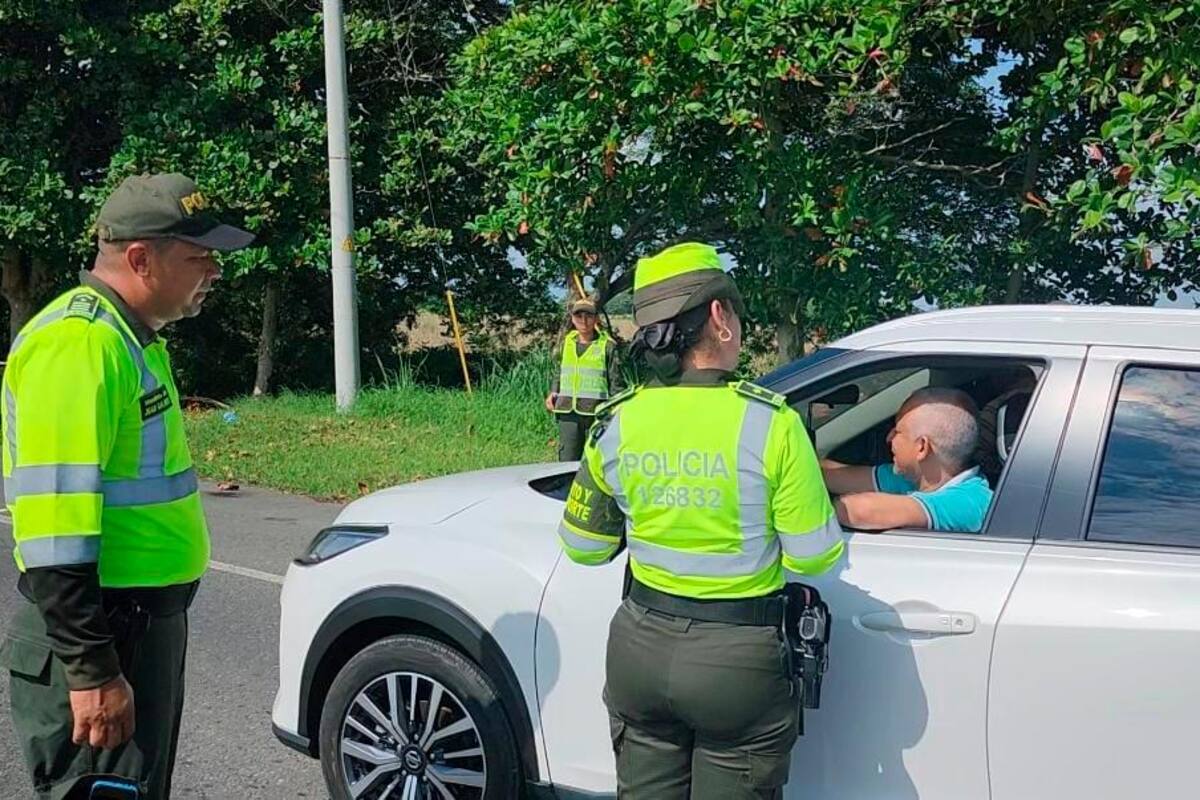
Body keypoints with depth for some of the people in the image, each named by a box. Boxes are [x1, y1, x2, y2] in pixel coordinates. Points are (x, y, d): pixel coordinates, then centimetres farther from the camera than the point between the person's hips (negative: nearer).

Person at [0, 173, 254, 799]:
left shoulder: (129, 338, 13)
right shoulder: (77, 342, -20)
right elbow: (54, 526, -26)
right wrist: (91, 669, -25)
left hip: (143, 622, 10)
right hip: (96, 633, -10)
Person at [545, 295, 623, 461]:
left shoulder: (607, 346, -2)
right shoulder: (566, 343, 12)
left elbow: (616, 382, 0)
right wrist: (553, 392, 7)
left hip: (596, 412, -4)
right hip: (568, 412, 4)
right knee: (567, 459, 3)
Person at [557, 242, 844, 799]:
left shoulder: (614, 426, -5)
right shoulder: (770, 423, -17)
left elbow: (582, 546, 6)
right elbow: (814, 557, -11)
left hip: (640, 647, 4)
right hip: (738, 659, -3)